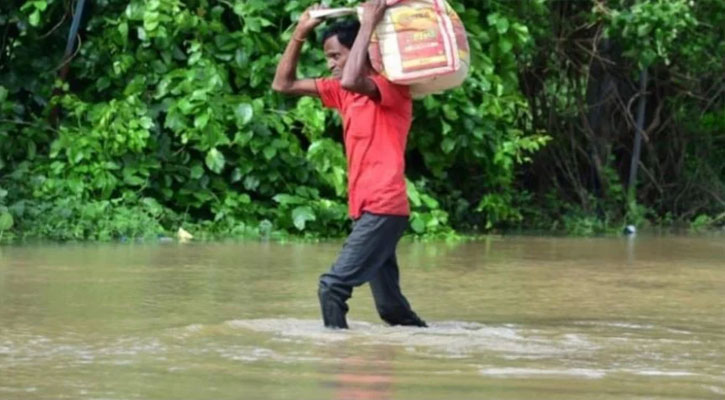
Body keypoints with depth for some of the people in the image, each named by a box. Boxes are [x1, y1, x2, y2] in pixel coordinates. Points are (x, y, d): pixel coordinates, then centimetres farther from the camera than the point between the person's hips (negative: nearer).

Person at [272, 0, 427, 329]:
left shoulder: (393, 88, -9)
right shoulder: (342, 93, 15)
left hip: (383, 209, -9)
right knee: (391, 308, 11)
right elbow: (284, 84, 17)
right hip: (367, 210, 9)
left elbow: (352, 81, -30)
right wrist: (301, 33, 7)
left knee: (333, 286, -18)